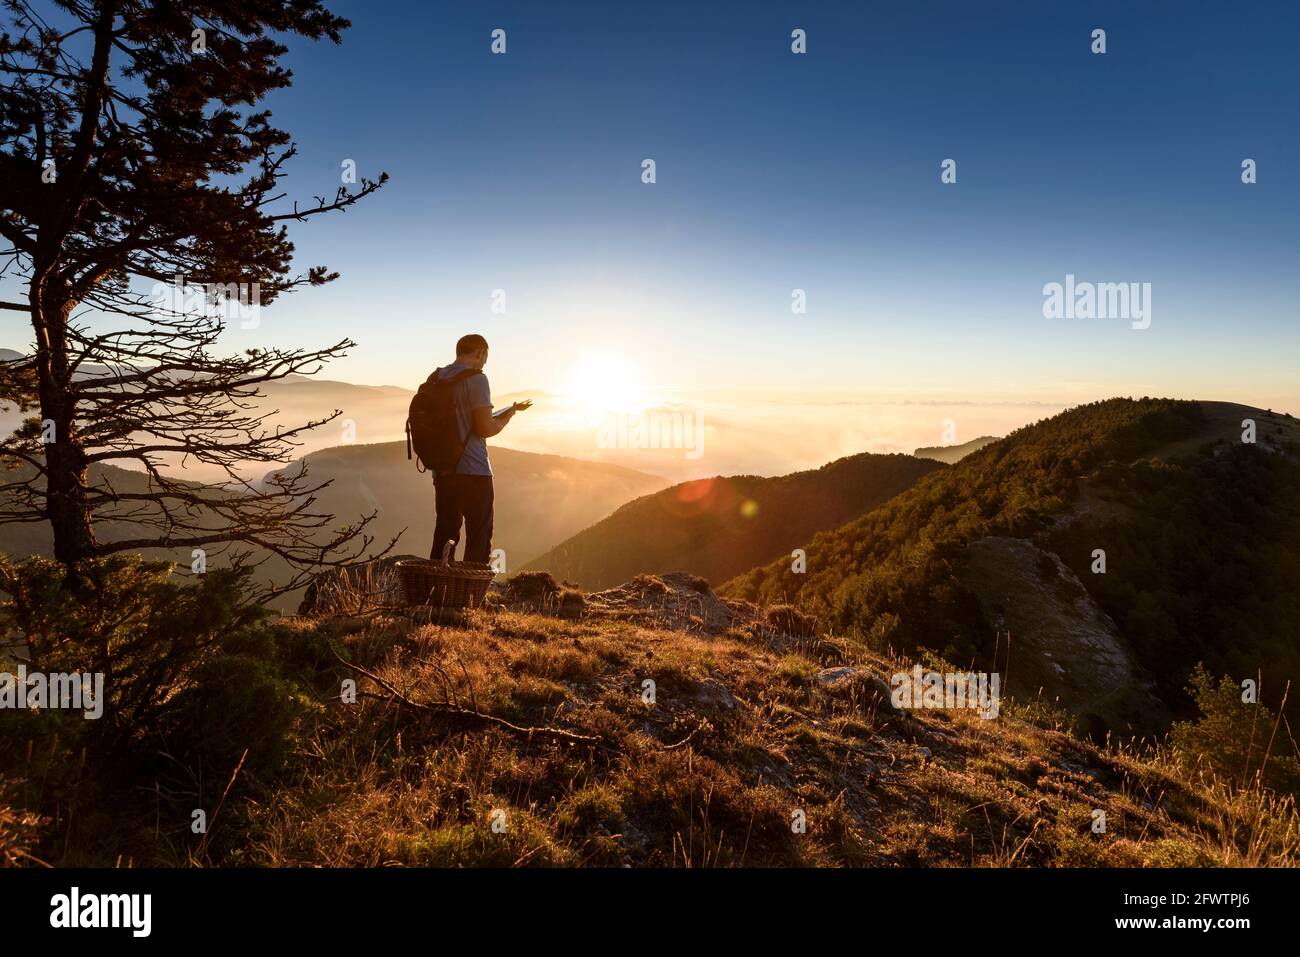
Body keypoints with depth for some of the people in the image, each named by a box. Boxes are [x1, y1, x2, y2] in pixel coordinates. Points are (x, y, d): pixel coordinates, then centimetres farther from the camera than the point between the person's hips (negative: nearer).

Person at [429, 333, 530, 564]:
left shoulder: (436, 378, 11)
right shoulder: (476, 379, -10)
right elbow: (487, 429, -15)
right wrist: (510, 412, 3)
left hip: (442, 470, 7)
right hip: (473, 471, -7)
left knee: (444, 534, 13)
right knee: (479, 538, 2)